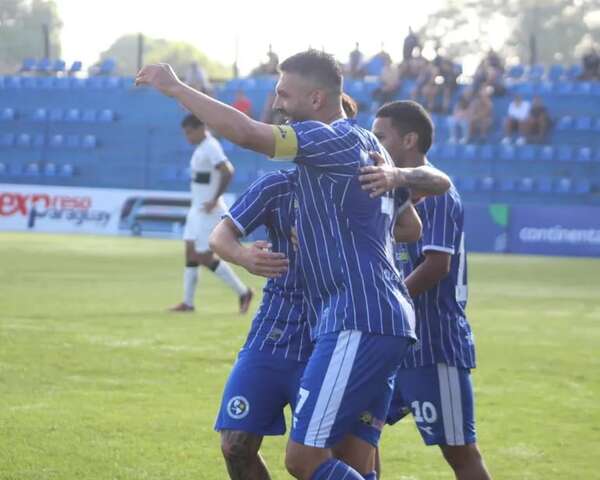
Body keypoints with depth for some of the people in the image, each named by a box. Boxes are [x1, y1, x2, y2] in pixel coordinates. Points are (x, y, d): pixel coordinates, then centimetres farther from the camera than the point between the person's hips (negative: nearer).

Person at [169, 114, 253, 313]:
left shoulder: (211, 147, -18)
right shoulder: (202, 147, 12)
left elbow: (227, 171, -28)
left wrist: (214, 200, -25)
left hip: (209, 211, -10)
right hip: (198, 209, 10)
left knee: (204, 257, -7)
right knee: (191, 253, 9)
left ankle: (243, 292, 3)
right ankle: (188, 302, 12)